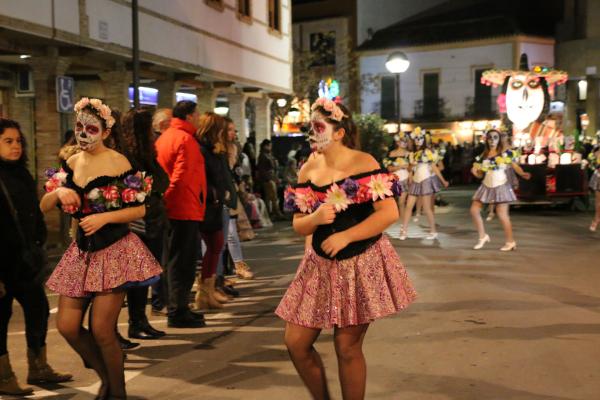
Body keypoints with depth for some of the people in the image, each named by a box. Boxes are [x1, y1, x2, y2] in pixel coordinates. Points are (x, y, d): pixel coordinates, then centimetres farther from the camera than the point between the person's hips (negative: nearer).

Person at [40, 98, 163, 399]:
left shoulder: (117, 162, -9)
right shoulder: (71, 164, 8)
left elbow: (139, 210, -10)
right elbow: (43, 207, 7)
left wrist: (104, 218, -22)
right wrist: (58, 192, -13)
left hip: (115, 250, -6)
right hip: (82, 250, 6)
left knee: (102, 331, -4)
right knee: (67, 326, 5)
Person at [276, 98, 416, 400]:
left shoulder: (363, 163, -10)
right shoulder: (308, 170, 4)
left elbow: (390, 213, -16)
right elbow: (298, 226, 6)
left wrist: (345, 236, -22)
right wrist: (315, 218, -17)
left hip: (361, 264, -5)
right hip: (320, 265, 5)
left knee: (347, 348, 1)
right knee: (296, 342, 4)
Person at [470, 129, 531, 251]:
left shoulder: (506, 152, -3)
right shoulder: (483, 155, 8)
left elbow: (515, 166, -5)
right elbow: (481, 174, 11)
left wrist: (522, 174, -24)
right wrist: (474, 172, -11)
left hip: (501, 186, -5)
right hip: (486, 186, 5)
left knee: (502, 215, -5)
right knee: (474, 210, -1)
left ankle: (510, 242, 12)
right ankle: (483, 236, 16)